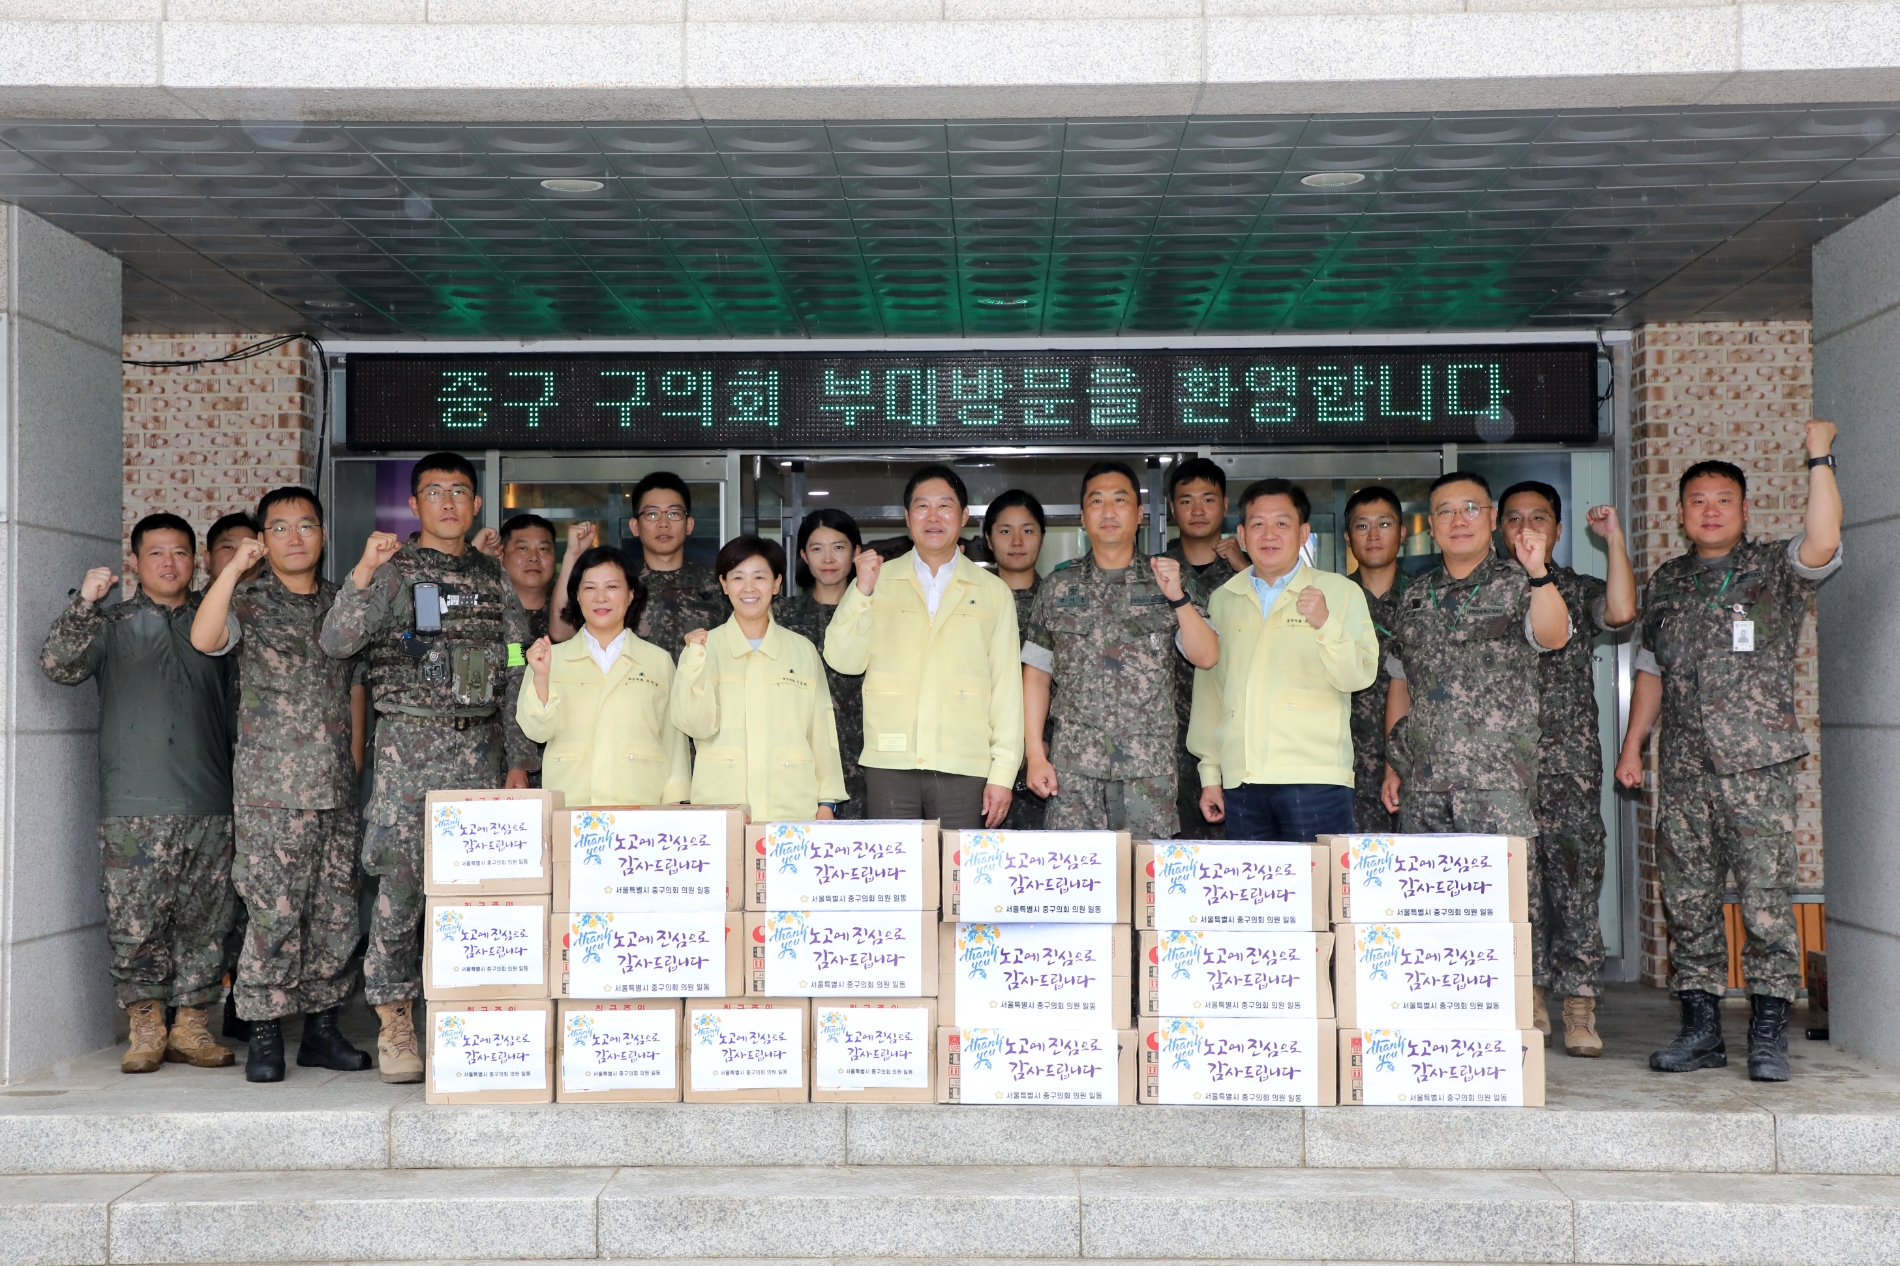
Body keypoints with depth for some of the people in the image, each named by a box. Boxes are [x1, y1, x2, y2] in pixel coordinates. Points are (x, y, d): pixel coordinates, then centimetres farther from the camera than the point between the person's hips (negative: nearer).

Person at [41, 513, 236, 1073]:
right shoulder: (111, 624, 11)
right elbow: (59, 667, -5)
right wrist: (84, 603, -15)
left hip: (210, 804, 2)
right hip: (134, 807, -1)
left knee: (205, 921, 2)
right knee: (135, 923, -2)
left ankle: (190, 1026, 12)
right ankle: (146, 1028, 10)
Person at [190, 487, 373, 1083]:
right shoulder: (249, 602, 2)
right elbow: (204, 638, -20)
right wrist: (235, 566, -20)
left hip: (338, 786, 4)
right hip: (270, 784, -4)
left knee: (335, 911, 7)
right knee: (274, 911, -5)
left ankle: (322, 1030, 17)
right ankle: (265, 1036, 6)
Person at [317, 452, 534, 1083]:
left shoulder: (494, 578, 13)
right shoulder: (393, 571, 1)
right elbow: (336, 642, -13)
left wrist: (519, 760, 10)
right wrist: (362, 573, -26)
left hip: (477, 749, 4)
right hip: (408, 747, -3)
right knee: (400, 886, -4)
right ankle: (395, 1025, 5)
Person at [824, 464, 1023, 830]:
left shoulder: (993, 593, 10)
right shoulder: (880, 581, 12)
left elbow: (1007, 688, 6)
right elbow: (843, 660, 2)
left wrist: (1003, 774, 0)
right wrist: (863, 591, -10)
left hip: (964, 768, 0)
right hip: (888, 764, 1)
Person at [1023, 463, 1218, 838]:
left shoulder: (1164, 585, 9)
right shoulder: (1058, 587, 9)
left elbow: (1206, 656, 0)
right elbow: (1036, 673, 8)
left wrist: (1177, 597, -14)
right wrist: (1035, 755, 0)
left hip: (1150, 766, 0)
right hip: (1073, 765, 0)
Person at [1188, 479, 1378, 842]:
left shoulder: (1340, 592, 7)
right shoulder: (1223, 600, 15)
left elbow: (1360, 676, -4)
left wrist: (1325, 624, -21)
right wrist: (1210, 773, 14)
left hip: (1315, 781, -3)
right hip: (1241, 783, 3)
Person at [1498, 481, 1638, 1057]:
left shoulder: (1579, 589, 12)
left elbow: (1621, 612, -10)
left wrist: (1614, 536, -6)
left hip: (1569, 757, -1)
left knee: (1575, 876, -6)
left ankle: (1579, 1006, -3)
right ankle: (1530, 999, 9)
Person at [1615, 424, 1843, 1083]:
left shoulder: (1775, 570, 4)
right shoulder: (1666, 582, 17)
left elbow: (1822, 543, -19)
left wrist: (1819, 458, -18)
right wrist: (1632, 745, 17)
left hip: (1757, 766, -4)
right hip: (1683, 772, 4)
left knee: (1765, 899, -6)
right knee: (1687, 902, 5)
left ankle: (1769, 1035, 3)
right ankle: (1701, 1029, 14)